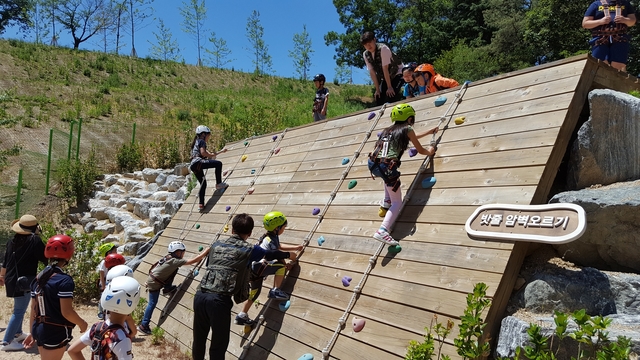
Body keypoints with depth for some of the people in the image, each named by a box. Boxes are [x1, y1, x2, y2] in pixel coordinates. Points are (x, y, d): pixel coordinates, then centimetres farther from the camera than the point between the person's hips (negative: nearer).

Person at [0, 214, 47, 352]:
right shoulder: (35, 240, -14)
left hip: (13, 279, 8)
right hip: (23, 281, -8)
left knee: (19, 309, 24)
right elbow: (45, 258, -9)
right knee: (19, 311, -2)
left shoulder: (13, 240, 8)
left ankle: (18, 334, 35)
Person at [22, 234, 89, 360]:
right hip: (56, 332, -8)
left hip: (39, 329, 8)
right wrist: (82, 323, -5)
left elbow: (33, 309, 10)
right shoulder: (64, 280, -18)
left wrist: (33, 332, 19)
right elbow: (66, 312, -21)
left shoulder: (38, 278, 5)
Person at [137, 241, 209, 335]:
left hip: (153, 279, 8)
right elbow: (194, 260, -30)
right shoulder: (175, 261, -27)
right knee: (152, 304, 1)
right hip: (154, 283, -8)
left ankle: (168, 289, 28)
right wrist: (206, 251, -25)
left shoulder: (169, 257, -4)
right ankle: (143, 326, 8)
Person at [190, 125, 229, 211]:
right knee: (218, 163, -9)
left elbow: (208, 154, 36)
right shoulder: (202, 141, 3)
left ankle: (201, 204, 12)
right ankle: (219, 184, -12)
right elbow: (203, 153, -15)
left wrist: (221, 151, 37)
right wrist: (211, 155, 3)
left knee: (203, 184, 15)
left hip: (193, 166, 10)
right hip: (198, 162, -10)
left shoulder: (196, 142, 32)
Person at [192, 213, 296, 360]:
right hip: (219, 300, -4)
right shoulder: (249, 249, 5)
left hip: (200, 295, 5)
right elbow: (271, 254, 21)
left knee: (199, 340, 19)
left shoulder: (216, 244, 16)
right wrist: (289, 255, 39)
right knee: (218, 345, 8)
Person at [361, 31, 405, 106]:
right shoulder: (365, 54, -7)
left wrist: (389, 87, -26)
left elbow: (385, 69, -27)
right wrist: (377, 89, -10)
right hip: (385, 78, 6)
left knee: (391, 98, -24)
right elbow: (372, 72, -8)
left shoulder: (383, 48, -26)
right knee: (379, 99, -2)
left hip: (397, 74, -6)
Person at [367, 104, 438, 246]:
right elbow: (420, 150, 16)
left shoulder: (390, 129, 26)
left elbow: (411, 137, 44)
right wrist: (429, 152, 38)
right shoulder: (407, 129, 7)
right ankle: (383, 231, -17)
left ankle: (385, 203, 35)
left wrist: (429, 132, 56)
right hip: (387, 166, -7)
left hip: (373, 164, 7)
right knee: (397, 202, 4)